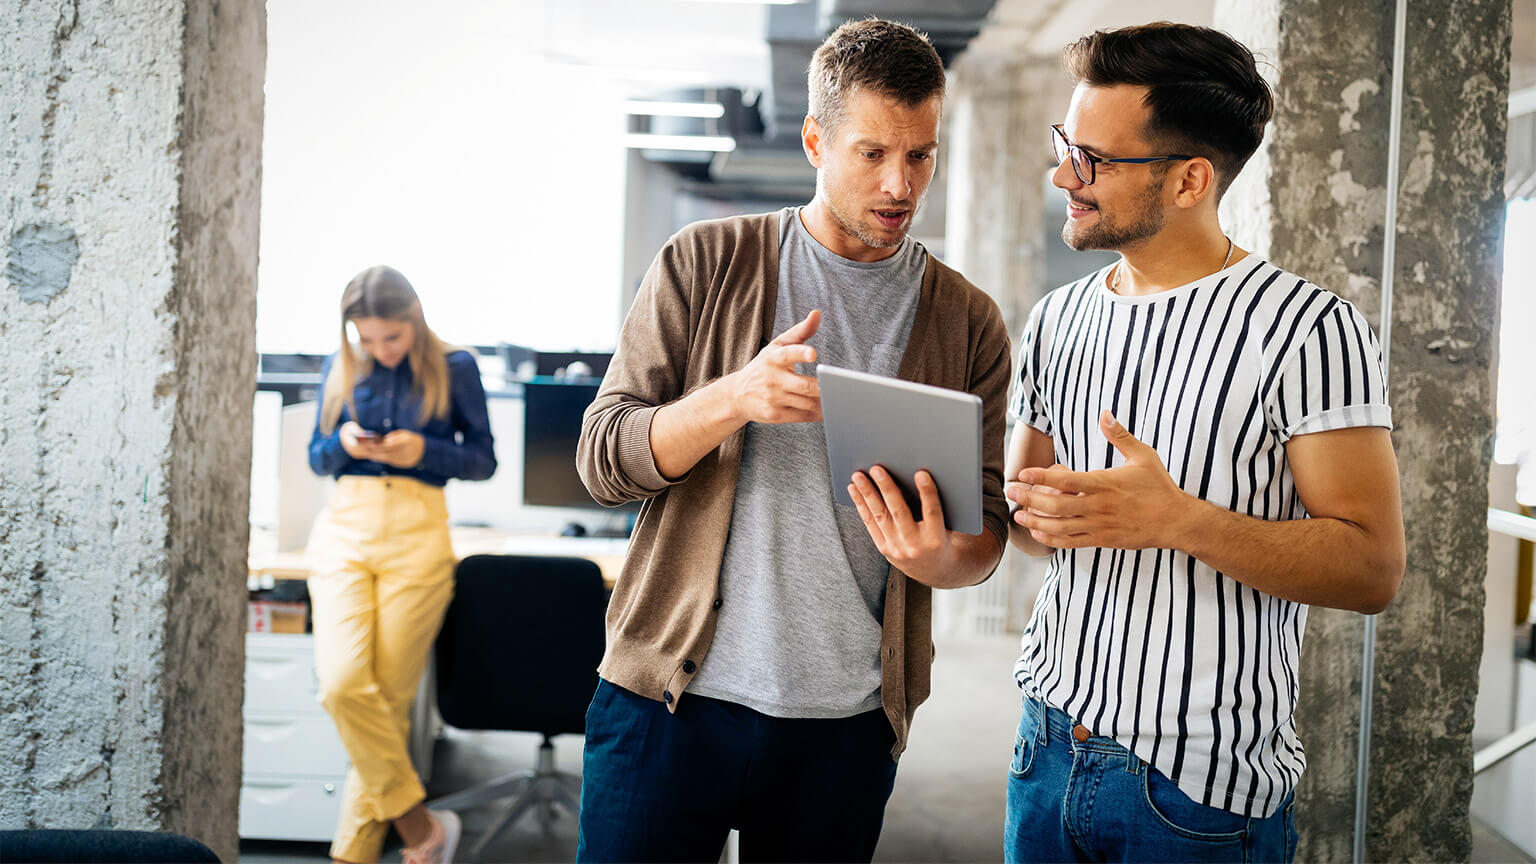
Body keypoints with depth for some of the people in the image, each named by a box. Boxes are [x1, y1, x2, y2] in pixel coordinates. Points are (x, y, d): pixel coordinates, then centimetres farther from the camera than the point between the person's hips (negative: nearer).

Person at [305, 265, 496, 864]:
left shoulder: (454, 368, 5)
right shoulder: (340, 369, 13)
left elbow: (483, 461, 7)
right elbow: (316, 457, 18)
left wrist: (424, 450, -11)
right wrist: (343, 442, -4)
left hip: (418, 538, -2)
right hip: (343, 529, 2)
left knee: (388, 697, -2)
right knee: (342, 684, -16)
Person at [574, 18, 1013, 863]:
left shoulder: (969, 323, 5)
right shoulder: (704, 263, 2)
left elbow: (988, 525, 6)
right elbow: (603, 457, -2)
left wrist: (939, 559, -17)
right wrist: (735, 397, -20)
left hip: (848, 720, 1)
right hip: (670, 694, -1)